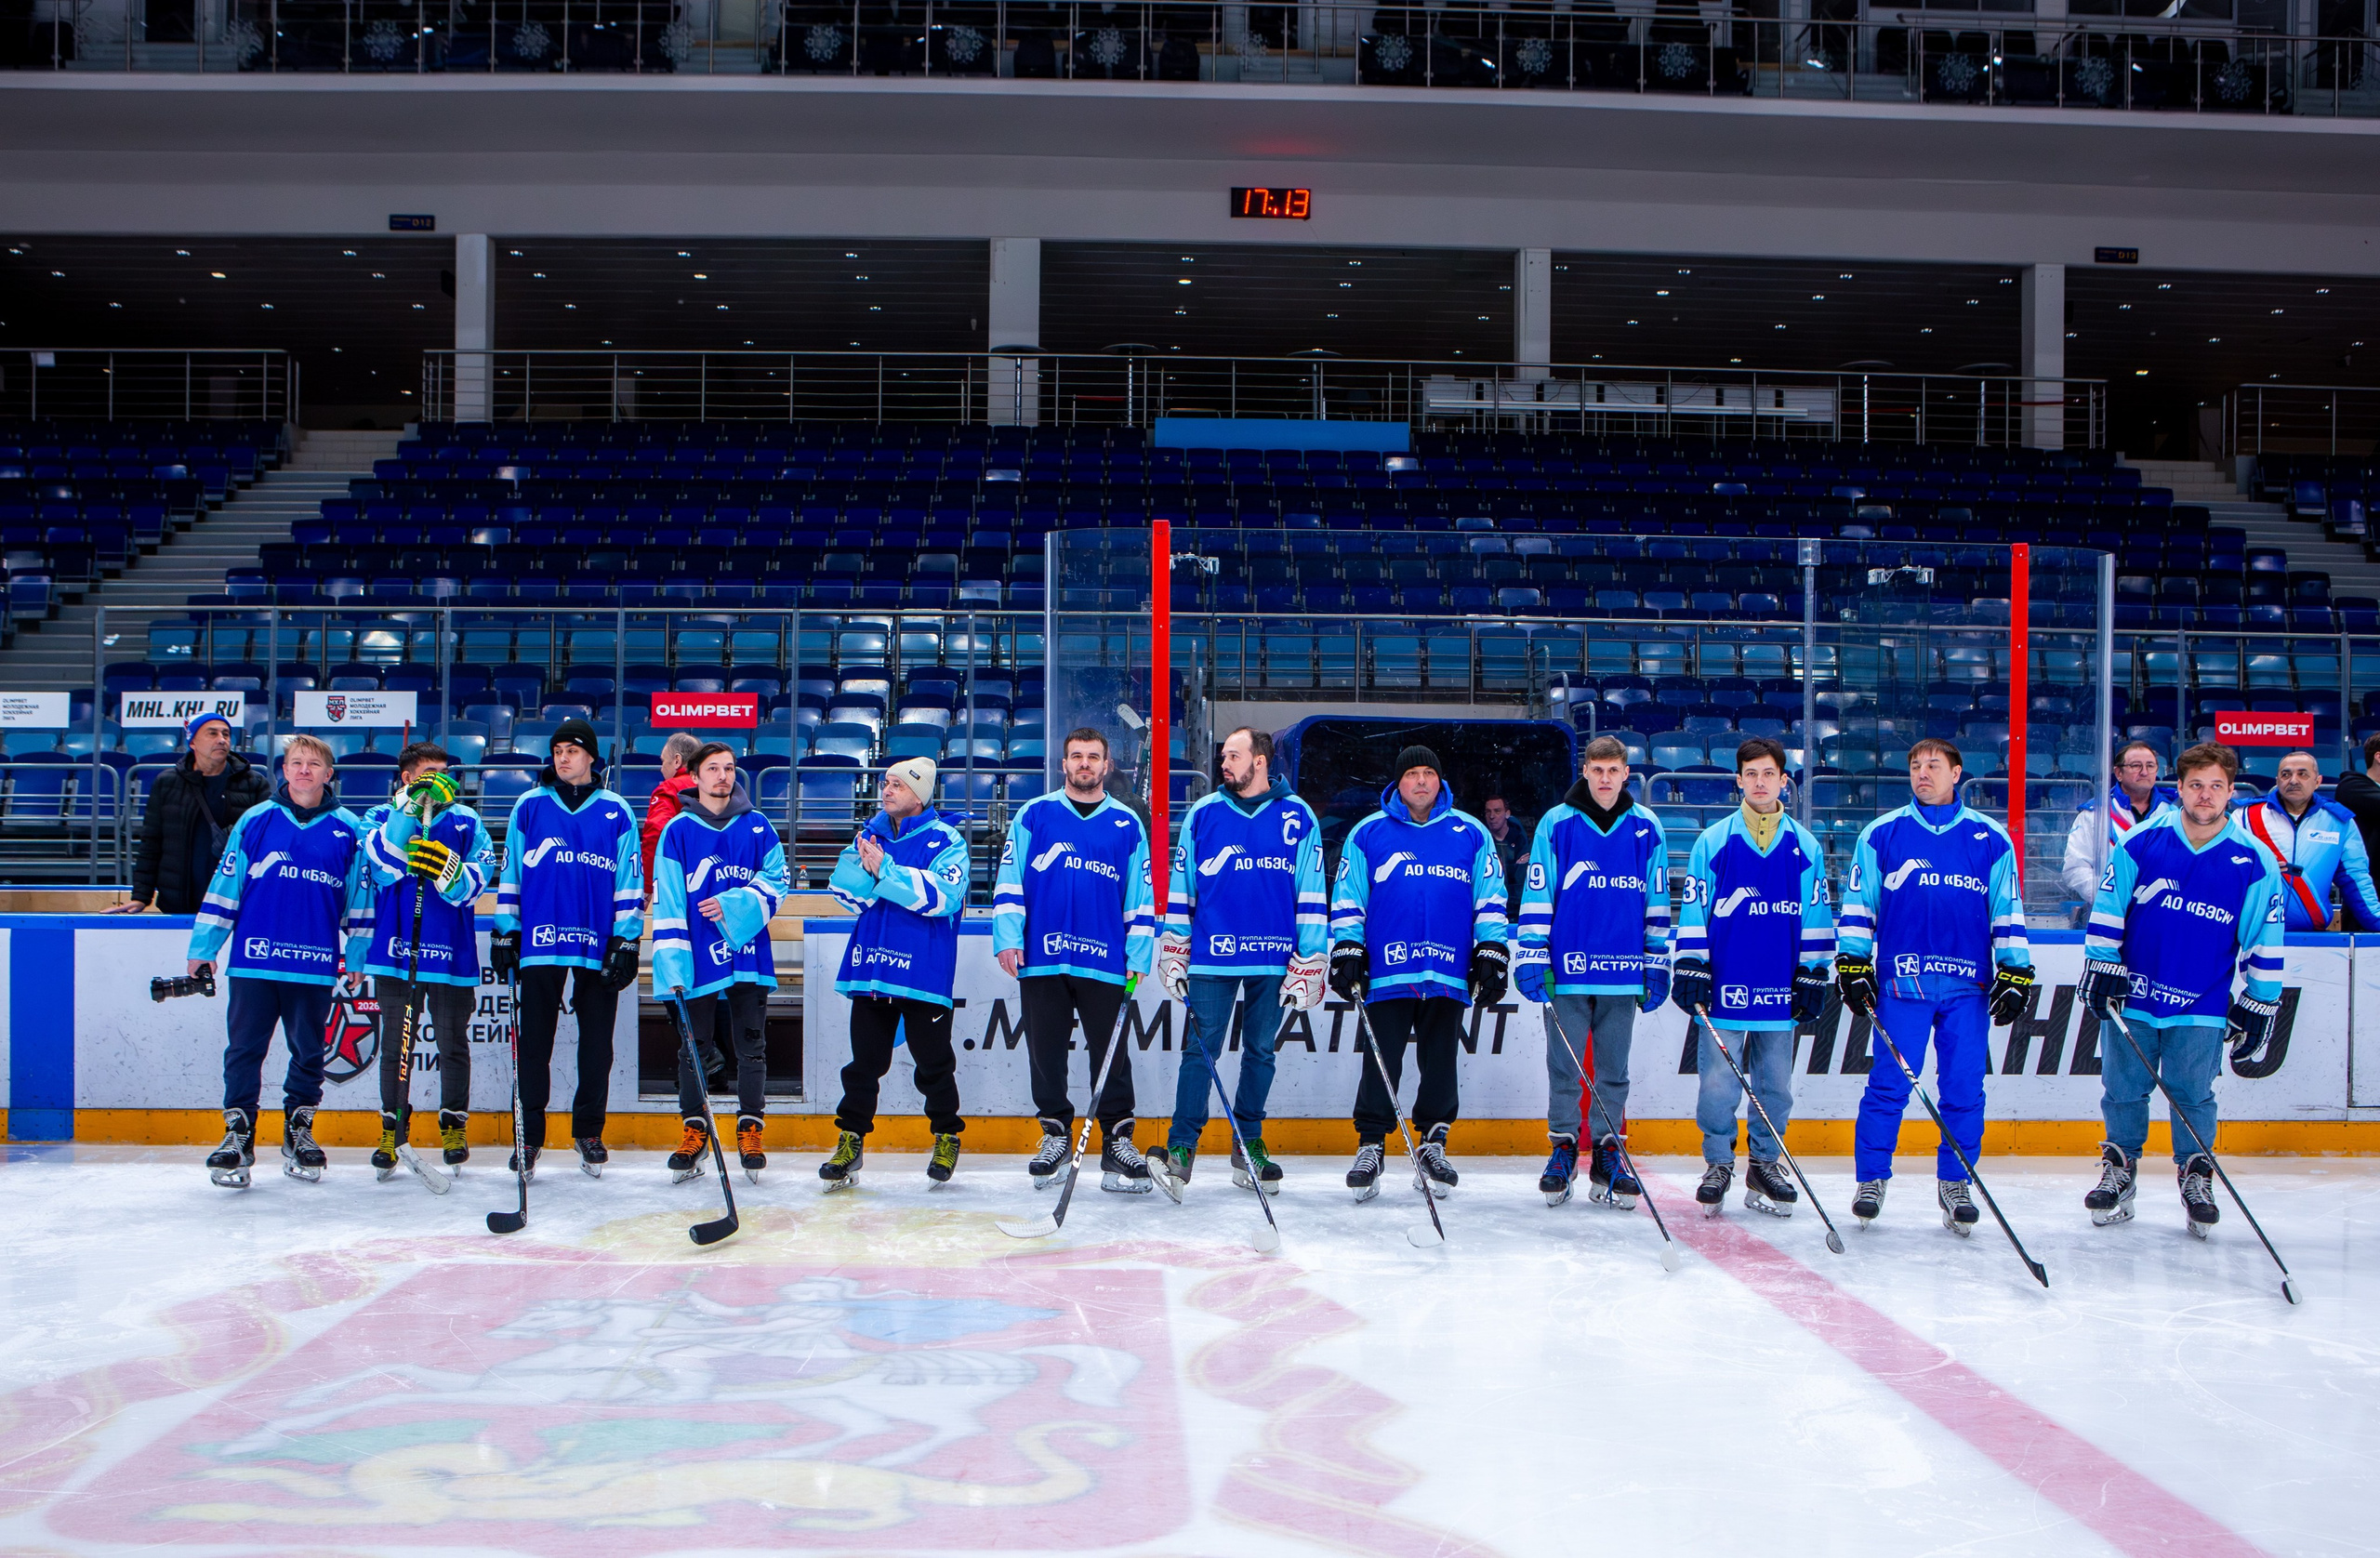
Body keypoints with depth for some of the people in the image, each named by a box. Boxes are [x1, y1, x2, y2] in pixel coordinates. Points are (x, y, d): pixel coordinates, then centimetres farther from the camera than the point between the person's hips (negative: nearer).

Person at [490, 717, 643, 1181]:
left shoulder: (616, 812, 6)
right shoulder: (530, 807, 8)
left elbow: (629, 881, 6)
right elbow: (510, 874, 11)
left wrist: (626, 939, 1)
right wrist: (504, 933, 7)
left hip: (599, 946, 0)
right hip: (540, 942, 0)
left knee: (596, 1042, 5)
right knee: (534, 1041, 1)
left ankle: (589, 1131, 17)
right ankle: (530, 1134, 8)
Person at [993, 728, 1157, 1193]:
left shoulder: (1127, 824, 10)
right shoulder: (1033, 815, 8)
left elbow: (1141, 895, 10)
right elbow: (1009, 880, 5)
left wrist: (1138, 956, 4)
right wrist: (1007, 939, -4)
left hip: (1105, 963, 0)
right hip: (1040, 961, 0)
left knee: (1111, 1054, -2)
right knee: (1046, 1053, 6)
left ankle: (1118, 1140, 6)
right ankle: (1055, 1133, 20)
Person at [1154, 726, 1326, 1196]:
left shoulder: (1298, 818, 2)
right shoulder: (1203, 814, 5)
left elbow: (1311, 894, 3)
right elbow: (1180, 885, 10)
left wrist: (1308, 963, -1)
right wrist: (1173, 950, 6)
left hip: (1273, 961, 0)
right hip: (1212, 957, 0)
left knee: (1260, 1051, 9)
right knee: (1201, 1049, -6)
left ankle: (1248, 1148, 20)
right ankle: (1181, 1149, -6)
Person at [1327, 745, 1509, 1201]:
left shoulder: (1471, 834, 10)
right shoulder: (1367, 834, 8)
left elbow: (1490, 900, 11)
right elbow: (1347, 899, 9)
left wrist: (1492, 955, 5)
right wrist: (1347, 952, 2)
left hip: (1449, 975, 1)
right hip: (1386, 973, -1)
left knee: (1440, 1064, 5)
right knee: (1381, 1064, -2)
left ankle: (1433, 1146, 16)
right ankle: (1370, 1147, 5)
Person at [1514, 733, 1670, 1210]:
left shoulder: (1647, 828, 7)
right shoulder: (1556, 824, 1)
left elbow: (1657, 902, 11)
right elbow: (1537, 894, 2)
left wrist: (1657, 964, 10)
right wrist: (1532, 956, -3)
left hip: (1623, 971, 2)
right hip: (1566, 969, -2)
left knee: (1613, 1069, 7)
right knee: (1564, 1066, 3)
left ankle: (1607, 1158, 15)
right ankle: (1563, 1149, 15)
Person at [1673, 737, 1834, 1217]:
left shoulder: (1805, 847, 7)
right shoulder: (1713, 841, 1)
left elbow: (1816, 918, 10)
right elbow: (1693, 909, 2)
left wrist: (1813, 977, 7)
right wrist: (1689, 969, -3)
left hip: (1780, 992, 2)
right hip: (1724, 988, -2)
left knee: (1775, 1085, 8)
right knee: (1718, 1083, -4)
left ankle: (1764, 1168, 20)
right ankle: (1717, 1166, 11)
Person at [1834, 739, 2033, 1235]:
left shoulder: (1991, 840, 9)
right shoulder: (1881, 835, 7)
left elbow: (2008, 913, 11)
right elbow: (1858, 904, 8)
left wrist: (2015, 973, 6)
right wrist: (1852, 964, 2)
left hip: (1969, 986, 1)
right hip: (1900, 983, -1)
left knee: (1964, 1089, 2)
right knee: (1889, 1084, -3)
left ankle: (1954, 1184, 14)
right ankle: (1871, 1179, 9)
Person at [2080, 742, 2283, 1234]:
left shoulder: (2254, 862, -4)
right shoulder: (2142, 842, -5)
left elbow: (2265, 940, 2)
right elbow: (2108, 908, 2)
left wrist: (2260, 1004, 2)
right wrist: (2101, 967, -1)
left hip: (2202, 1006, -1)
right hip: (2130, 996, 1)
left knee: (2193, 1095, 2)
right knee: (2123, 1089, 7)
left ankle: (2196, 1178, 20)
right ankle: (2119, 1171, 23)